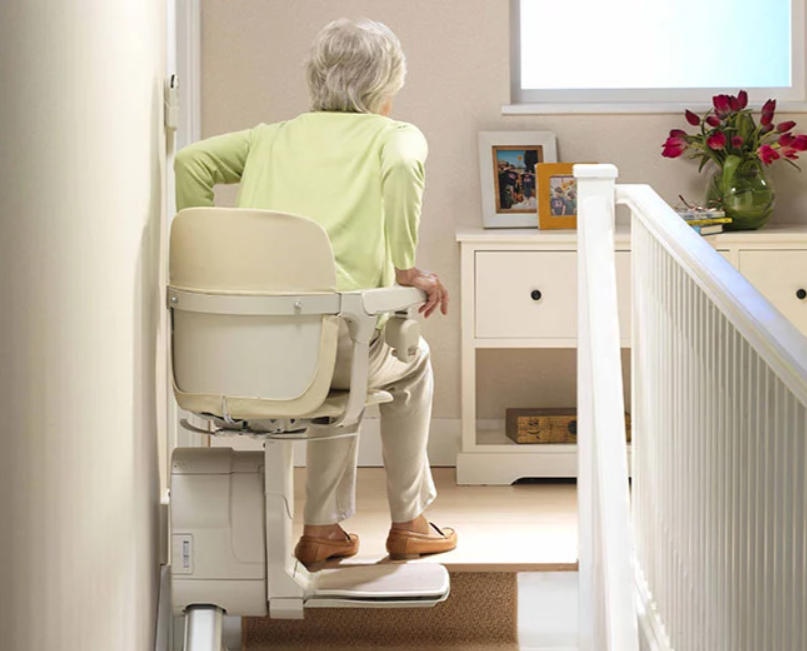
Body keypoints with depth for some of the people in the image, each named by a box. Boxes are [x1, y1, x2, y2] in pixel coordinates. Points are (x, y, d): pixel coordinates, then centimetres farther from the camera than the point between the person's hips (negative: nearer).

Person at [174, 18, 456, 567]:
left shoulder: (276, 137, 22)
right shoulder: (398, 136, 9)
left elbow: (192, 162, 11)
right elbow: (401, 168, -16)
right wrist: (403, 267, -8)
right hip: (336, 340, -5)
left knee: (346, 369, 39)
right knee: (410, 363, 32)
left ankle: (323, 529, 34)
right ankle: (410, 522, 37)